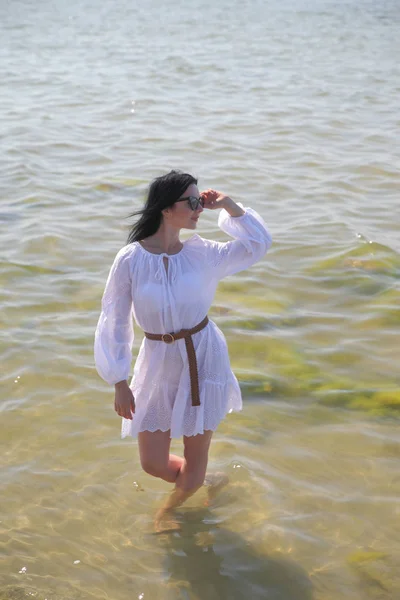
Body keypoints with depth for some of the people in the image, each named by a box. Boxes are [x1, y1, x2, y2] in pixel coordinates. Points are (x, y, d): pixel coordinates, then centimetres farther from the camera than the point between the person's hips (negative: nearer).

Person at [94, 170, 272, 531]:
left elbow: (259, 242, 5)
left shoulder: (201, 253, -5)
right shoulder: (130, 260, -13)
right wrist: (120, 383, -6)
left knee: (196, 455, 11)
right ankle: (204, 484, 38)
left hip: (204, 358, 1)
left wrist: (227, 204, -5)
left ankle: (170, 509, 41)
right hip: (159, 365, -1)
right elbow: (114, 322, -7)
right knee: (153, 464, 7)